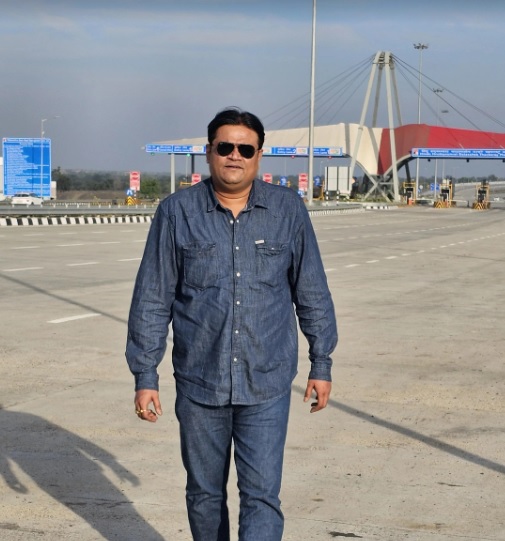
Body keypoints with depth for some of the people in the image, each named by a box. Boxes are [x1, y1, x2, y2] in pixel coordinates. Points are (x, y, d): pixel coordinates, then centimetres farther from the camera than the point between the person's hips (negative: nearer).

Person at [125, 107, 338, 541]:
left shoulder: (288, 210, 0)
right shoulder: (177, 212, -2)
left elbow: (312, 292, 7)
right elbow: (152, 301, 0)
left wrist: (321, 364, 7)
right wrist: (145, 376, -2)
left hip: (266, 386, -1)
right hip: (198, 383, 1)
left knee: (262, 495, -4)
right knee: (205, 493, 14)